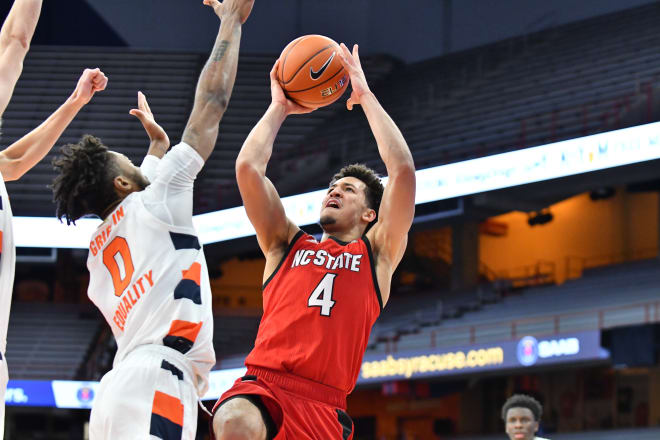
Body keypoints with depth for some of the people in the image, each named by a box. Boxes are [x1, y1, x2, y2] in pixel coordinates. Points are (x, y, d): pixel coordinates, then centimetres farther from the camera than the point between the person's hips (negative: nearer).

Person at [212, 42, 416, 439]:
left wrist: (366, 97, 15)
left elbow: (403, 170, 9)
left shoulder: (376, 255, 19)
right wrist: (280, 108, 22)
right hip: (262, 386, 0)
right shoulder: (287, 245, 23)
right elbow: (248, 167, 13)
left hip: (323, 408, 0)